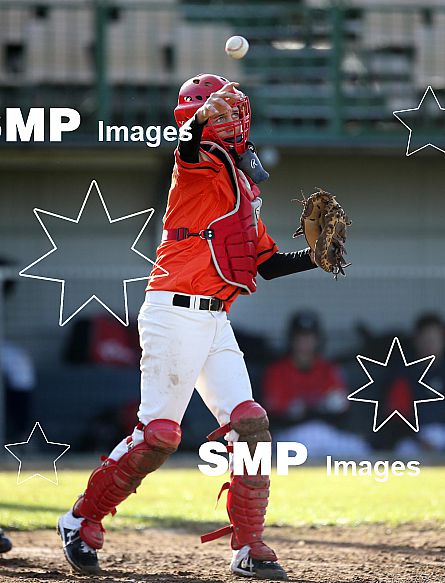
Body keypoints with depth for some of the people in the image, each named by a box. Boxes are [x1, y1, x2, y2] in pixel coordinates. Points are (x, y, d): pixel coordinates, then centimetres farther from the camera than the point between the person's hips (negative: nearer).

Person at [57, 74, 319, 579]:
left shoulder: (244, 183, 20)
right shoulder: (200, 163, -4)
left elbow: (263, 262, 25)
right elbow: (190, 142, -30)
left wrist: (313, 258, 10)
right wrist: (205, 116, -52)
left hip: (215, 321, 8)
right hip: (176, 312, -8)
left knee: (250, 426, 0)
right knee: (158, 434, -10)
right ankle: (82, 521, 5)